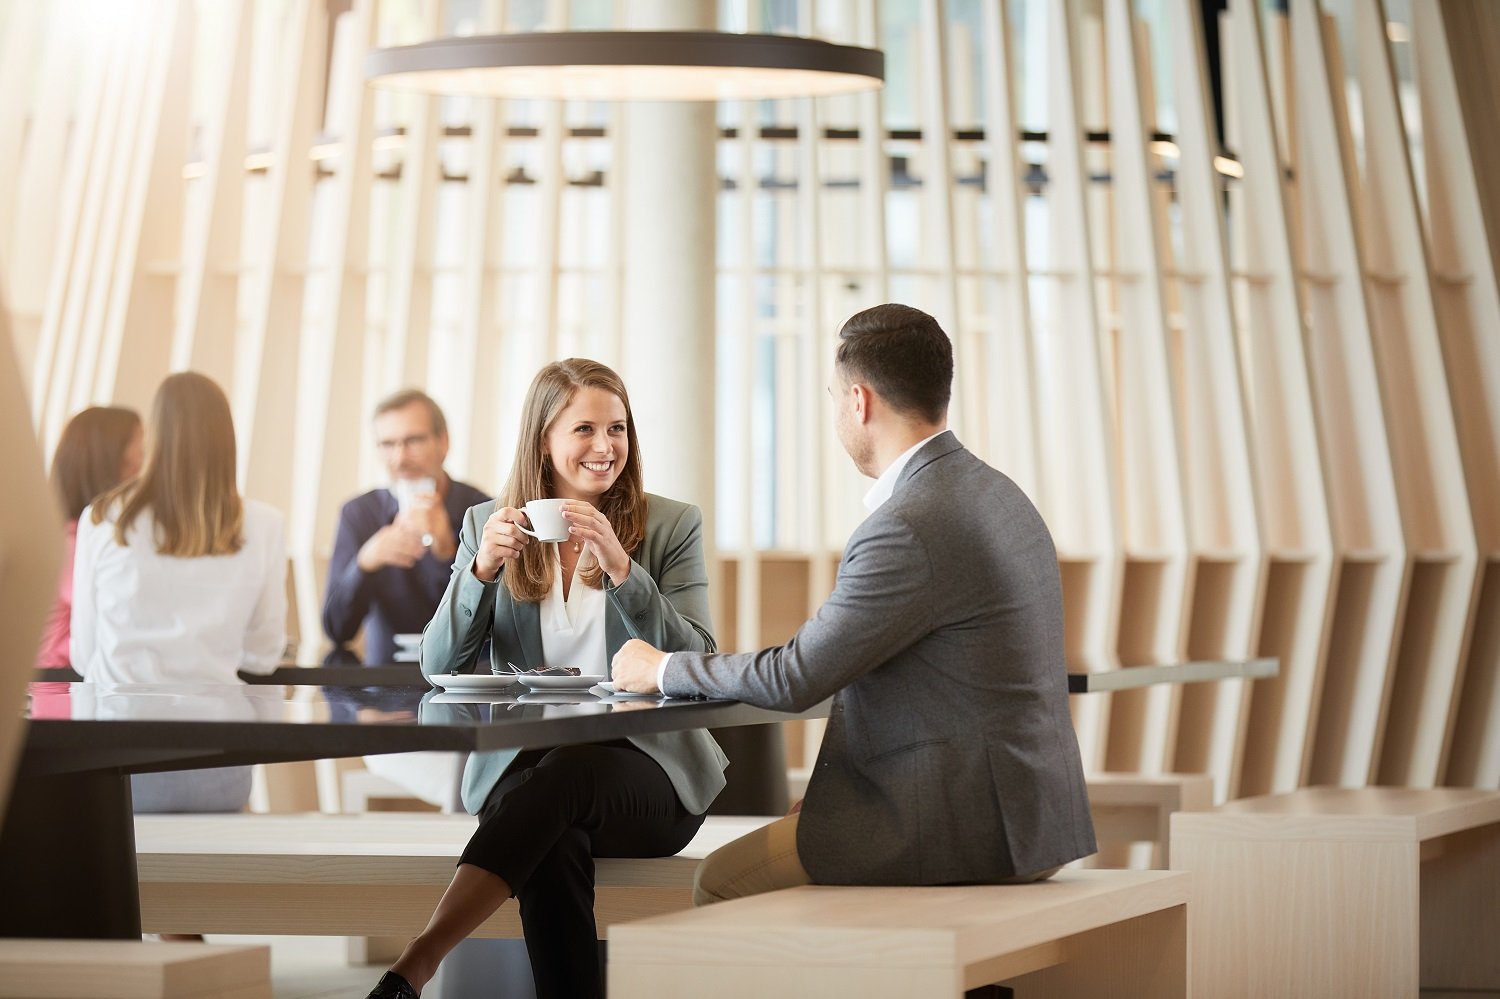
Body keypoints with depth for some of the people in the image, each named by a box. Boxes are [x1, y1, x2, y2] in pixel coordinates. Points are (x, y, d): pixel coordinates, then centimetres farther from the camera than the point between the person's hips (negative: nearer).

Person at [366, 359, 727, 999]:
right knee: (553, 846, -36)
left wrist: (620, 567, -18)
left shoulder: (671, 526, 5)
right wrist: (483, 568, -13)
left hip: (643, 767, -1)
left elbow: (696, 665, -6)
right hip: (523, 764, 1)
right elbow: (439, 667, 3)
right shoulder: (489, 525, 10)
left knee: (563, 776, -36)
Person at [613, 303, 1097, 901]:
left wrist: (664, 669, 0)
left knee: (724, 881, 3)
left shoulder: (909, 528, -20)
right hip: (1026, 809, 10)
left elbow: (794, 680, -16)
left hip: (970, 826, -10)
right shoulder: (997, 494, 11)